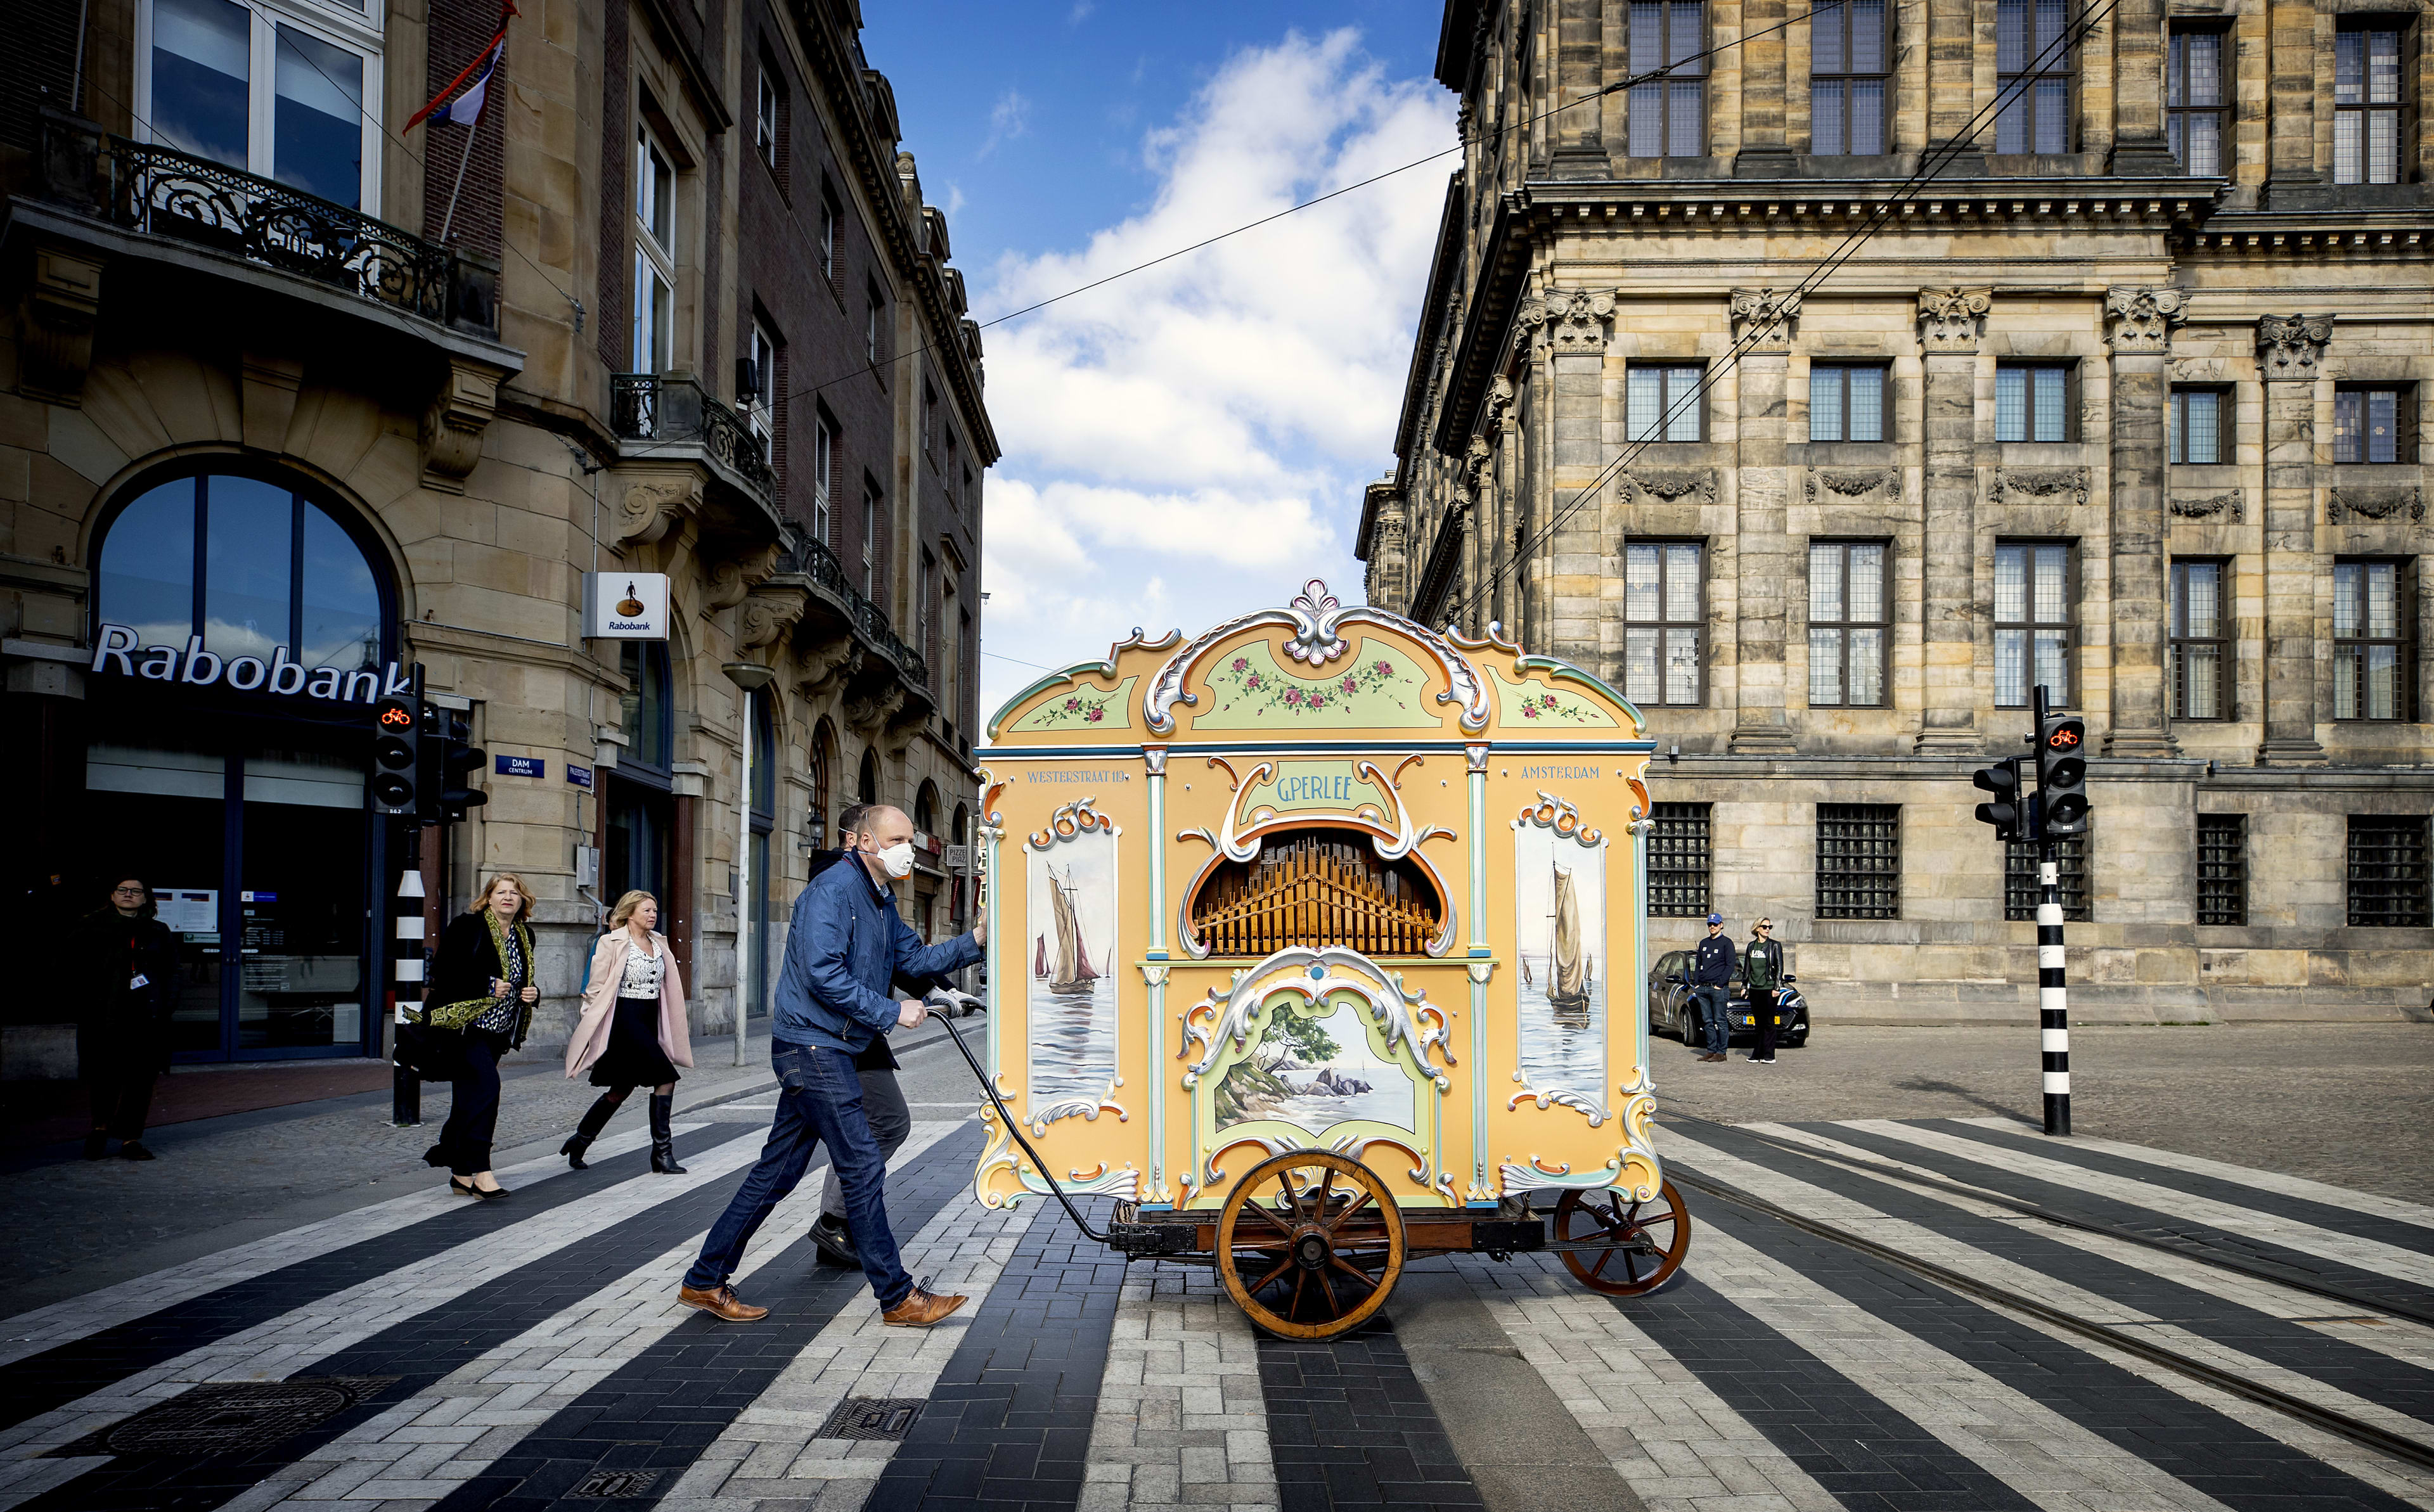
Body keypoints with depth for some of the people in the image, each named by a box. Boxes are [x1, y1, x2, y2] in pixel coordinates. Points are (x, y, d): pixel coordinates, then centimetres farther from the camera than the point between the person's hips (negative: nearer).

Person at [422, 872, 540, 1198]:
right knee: (485, 1085, -19)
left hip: (498, 1030, 7)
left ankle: (461, 1173, 16)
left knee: (471, 1095, 11)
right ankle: (479, 1171, -17)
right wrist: (489, 985, -17)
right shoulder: (467, 926, -6)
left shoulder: (524, 935, 13)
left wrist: (532, 993, 3)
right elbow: (444, 972, -12)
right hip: (466, 1022, -7)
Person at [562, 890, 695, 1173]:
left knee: (621, 1090, 12)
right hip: (624, 1019, -8)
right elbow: (596, 988, -7)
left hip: (649, 1020, 8)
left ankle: (579, 1141, 29)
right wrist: (592, 1028, -9)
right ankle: (662, 1152, -7)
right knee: (665, 1078, -14)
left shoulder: (659, 944, 12)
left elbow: (668, 988, 19)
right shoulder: (612, 943, -7)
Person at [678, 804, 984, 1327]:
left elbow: (913, 958, 17)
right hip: (813, 1047, -10)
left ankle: (705, 1281, 21)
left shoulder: (882, 901, 17)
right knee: (864, 1168, -6)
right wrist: (891, 1012, -19)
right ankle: (897, 1298, 3)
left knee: (776, 1172, 13)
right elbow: (823, 974, -23)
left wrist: (974, 942, 3)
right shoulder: (833, 890, -15)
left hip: (826, 1052, 10)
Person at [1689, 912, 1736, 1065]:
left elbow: (1730, 966, -7)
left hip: (1718, 988, -6)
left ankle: (1721, 1052, -1)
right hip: (1702, 988, 6)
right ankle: (1711, 1051, 12)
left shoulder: (1726, 942, -1)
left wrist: (1720, 984, -13)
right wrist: (1696, 983, 9)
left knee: (1720, 1021, -4)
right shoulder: (1703, 943, 18)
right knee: (1708, 1021, 7)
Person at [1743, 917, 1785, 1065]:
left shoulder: (1775, 946, 0)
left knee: (1768, 1023, -4)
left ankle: (1768, 1056, -1)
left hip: (1768, 988, -4)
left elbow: (1779, 968, -2)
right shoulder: (1751, 946, 12)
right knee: (1758, 1023, 7)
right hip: (1754, 989, 4)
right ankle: (1758, 1055, 11)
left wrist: (1776, 987, -9)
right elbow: (1746, 967, 17)